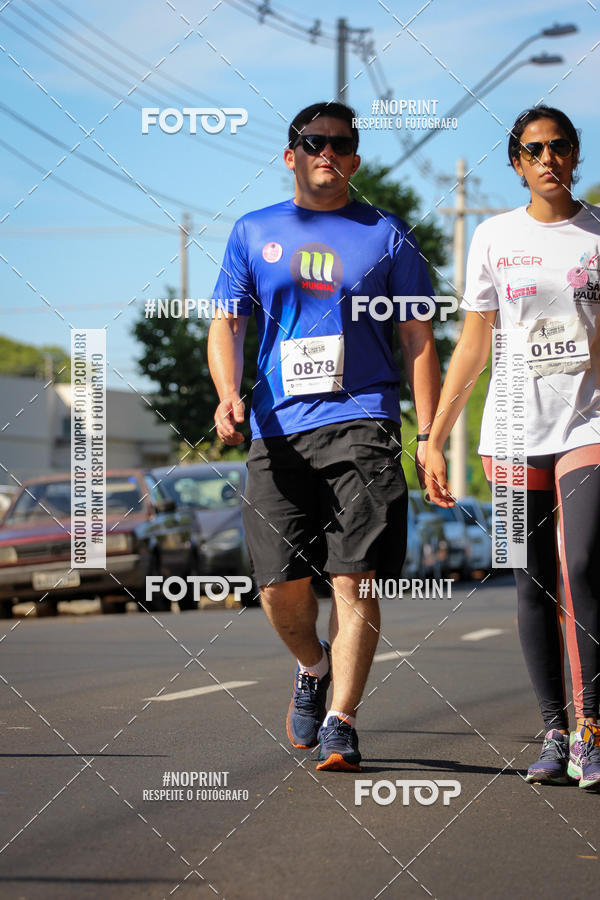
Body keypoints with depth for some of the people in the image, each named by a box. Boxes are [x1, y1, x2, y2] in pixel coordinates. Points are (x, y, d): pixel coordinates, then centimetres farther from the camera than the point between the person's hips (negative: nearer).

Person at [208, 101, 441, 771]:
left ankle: (341, 721, -7)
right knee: (279, 583, -1)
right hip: (277, 429, 2)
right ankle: (313, 668, 29)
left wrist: (429, 435, 2)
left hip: (362, 420, -2)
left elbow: (417, 338, 10)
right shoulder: (253, 233, 13)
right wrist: (228, 394, -9)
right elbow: (227, 323, 11)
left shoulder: (385, 235, 9)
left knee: (354, 578, -11)